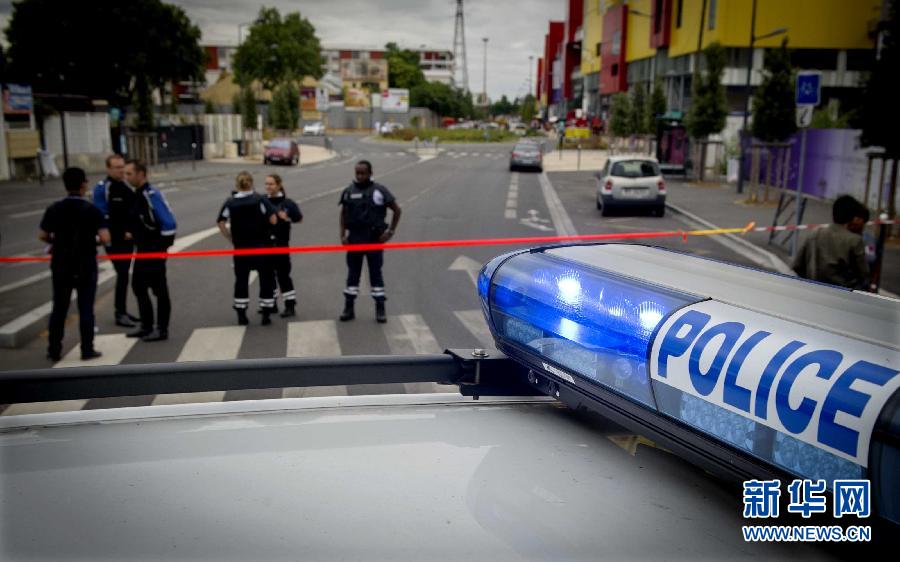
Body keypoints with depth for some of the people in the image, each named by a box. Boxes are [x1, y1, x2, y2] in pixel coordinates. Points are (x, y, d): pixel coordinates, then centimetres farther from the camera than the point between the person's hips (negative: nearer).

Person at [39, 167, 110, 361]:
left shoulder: (54, 209, -3)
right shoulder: (91, 210, -11)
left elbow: (42, 235, -1)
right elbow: (105, 238, -18)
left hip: (61, 266, 3)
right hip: (85, 266, -3)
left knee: (59, 309, 12)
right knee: (86, 308, 5)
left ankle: (54, 350, 17)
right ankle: (87, 350, 9)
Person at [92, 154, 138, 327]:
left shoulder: (126, 186, 11)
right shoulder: (102, 188, -11)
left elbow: (134, 210, 18)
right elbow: (103, 216, -16)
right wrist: (122, 234, -18)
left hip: (128, 239, 7)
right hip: (114, 240, -7)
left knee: (124, 274, 13)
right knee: (122, 275, -8)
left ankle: (122, 310, 23)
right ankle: (120, 314, 0)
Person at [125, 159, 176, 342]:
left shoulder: (151, 195, -19)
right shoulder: (137, 194, 10)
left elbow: (169, 222, -24)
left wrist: (162, 246, -18)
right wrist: (134, 235, 15)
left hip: (155, 250, -10)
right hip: (142, 250, 10)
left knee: (159, 289, 0)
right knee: (138, 286, 16)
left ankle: (162, 329, 10)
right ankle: (146, 326, 28)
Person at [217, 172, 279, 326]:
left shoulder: (230, 202, -1)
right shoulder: (260, 199, -8)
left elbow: (221, 223, -4)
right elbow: (273, 220, -14)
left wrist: (230, 238, 6)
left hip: (240, 247, 2)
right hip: (261, 246, -2)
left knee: (241, 279, 13)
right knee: (266, 279, 9)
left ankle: (241, 315, 15)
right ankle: (266, 314, 9)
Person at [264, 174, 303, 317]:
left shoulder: (287, 202, -7)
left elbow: (299, 218, -3)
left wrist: (287, 218, -18)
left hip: (281, 243, -5)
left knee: (283, 274, -5)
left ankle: (290, 305, 3)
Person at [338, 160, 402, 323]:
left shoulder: (379, 191, -4)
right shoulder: (349, 191, 4)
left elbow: (397, 209, 2)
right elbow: (343, 214, 12)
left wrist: (391, 232, -2)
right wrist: (342, 235, 2)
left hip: (375, 238, -2)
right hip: (354, 239, 2)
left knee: (376, 273, 3)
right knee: (352, 273, 8)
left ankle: (380, 309, 11)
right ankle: (348, 308, 16)